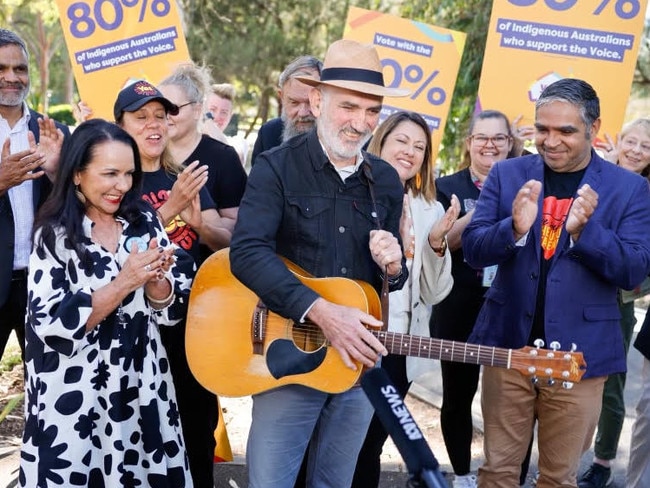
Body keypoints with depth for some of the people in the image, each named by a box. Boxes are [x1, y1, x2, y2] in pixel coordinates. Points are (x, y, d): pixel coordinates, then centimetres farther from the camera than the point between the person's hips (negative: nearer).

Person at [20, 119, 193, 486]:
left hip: (142, 391, 4)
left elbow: (173, 310, 3)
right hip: (75, 400, -4)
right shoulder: (55, 234, -9)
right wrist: (124, 282, -22)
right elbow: (53, 323, -17)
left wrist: (154, 279, -17)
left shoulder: (144, 222, 2)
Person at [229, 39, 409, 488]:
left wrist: (393, 268, -9)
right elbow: (246, 252, -21)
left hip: (360, 359, 4)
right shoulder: (277, 167, -7)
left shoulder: (387, 181, 8)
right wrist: (321, 312, -28)